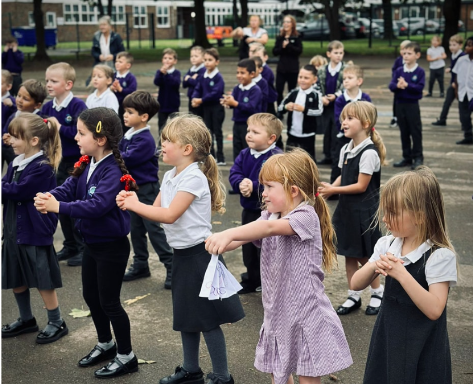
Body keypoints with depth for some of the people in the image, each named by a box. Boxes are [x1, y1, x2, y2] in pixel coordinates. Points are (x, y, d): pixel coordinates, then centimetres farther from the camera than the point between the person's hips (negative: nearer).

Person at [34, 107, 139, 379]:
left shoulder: (113, 172, -26)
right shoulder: (86, 164, 2)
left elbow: (98, 205, -36)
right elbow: (69, 188, -6)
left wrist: (58, 207, -38)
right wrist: (48, 196, -27)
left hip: (112, 246, -9)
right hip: (92, 243, 9)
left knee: (109, 301, 2)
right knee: (91, 296, 20)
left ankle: (126, 356, 19)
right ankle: (106, 344, 41)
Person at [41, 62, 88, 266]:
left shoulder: (78, 106, -15)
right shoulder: (47, 108, 4)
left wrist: (59, 128, -19)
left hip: (77, 163, -7)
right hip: (57, 163, 7)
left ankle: (83, 248, 16)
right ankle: (70, 246, 28)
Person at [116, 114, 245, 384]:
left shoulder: (194, 178, -19)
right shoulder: (170, 176, 8)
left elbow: (169, 215, -24)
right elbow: (156, 210, 9)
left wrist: (136, 205, -17)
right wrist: (132, 202, -9)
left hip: (199, 254, -9)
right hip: (182, 254, 9)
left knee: (207, 318, 0)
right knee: (186, 316, 19)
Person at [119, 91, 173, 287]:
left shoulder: (145, 140, -21)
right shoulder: (128, 135, 6)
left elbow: (127, 159, -25)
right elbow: (118, 152, 9)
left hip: (147, 190, -9)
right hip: (132, 187, 9)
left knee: (153, 228, -5)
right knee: (136, 228, 15)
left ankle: (172, 267, 2)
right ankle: (140, 265, 27)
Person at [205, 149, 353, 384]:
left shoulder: (306, 216, -17)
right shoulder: (269, 216, 6)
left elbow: (270, 227, -35)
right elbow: (244, 238, -9)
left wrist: (228, 234, -46)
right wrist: (219, 243, -31)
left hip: (305, 310, -7)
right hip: (278, 311, 7)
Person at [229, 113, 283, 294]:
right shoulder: (245, 154, 2)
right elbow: (234, 173, -5)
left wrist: (253, 186, -29)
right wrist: (241, 184, -25)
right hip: (249, 210, 8)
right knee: (248, 249, 21)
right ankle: (252, 281, 40)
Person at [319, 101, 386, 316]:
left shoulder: (369, 153, -20)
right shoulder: (345, 150, 5)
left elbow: (361, 186, -20)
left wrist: (334, 190, -18)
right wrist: (329, 190, -7)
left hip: (364, 211, -7)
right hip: (347, 209, 8)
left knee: (363, 256, 4)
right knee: (349, 255, 13)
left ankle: (378, 292, 25)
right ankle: (353, 296, 24)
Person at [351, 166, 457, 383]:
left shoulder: (439, 256, -19)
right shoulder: (386, 245, -1)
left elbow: (434, 310, -25)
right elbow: (356, 284, 0)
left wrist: (401, 274, -32)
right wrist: (374, 266, -20)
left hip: (422, 350, -6)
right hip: (387, 340, 6)